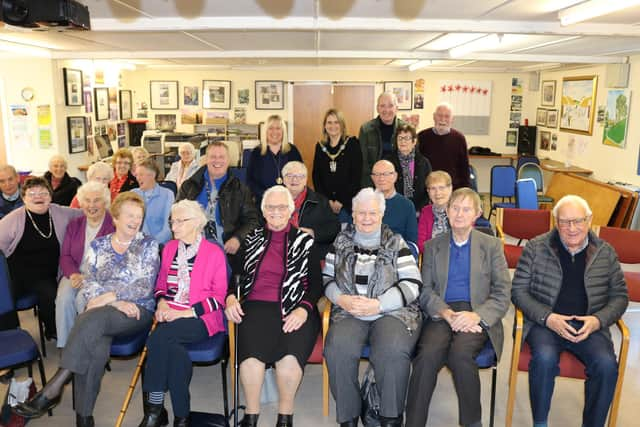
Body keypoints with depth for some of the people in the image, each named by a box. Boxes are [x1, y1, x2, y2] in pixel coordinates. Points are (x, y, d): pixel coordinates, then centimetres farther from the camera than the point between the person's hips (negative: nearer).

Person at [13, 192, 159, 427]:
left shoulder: (148, 245, 8)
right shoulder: (98, 246, 16)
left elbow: (145, 287, -2)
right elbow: (89, 284, 6)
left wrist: (108, 297, -13)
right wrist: (118, 302, -11)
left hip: (138, 311, -2)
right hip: (99, 312, 2)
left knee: (91, 319, -34)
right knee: (97, 343, -33)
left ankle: (53, 388, -28)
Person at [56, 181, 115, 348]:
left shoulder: (115, 225, -4)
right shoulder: (74, 225, 17)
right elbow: (65, 256, 13)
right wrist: (73, 274, -8)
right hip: (76, 275, 5)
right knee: (64, 297, -26)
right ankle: (64, 346, -14)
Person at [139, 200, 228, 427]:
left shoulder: (214, 252, 0)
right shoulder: (169, 248, 17)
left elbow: (219, 296, -2)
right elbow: (161, 284, 24)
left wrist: (188, 312, -12)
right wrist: (162, 302, 1)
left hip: (200, 319, -4)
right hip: (170, 316, 4)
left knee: (159, 337, -31)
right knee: (174, 349, -30)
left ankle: (154, 409, -17)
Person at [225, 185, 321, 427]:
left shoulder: (305, 241, 14)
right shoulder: (252, 239, 21)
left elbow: (316, 282, 7)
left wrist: (304, 309, -11)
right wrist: (231, 297, -4)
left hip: (294, 308, -1)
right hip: (256, 306, 1)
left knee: (290, 354, -32)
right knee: (251, 352, -31)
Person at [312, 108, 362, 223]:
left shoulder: (352, 144, -2)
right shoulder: (320, 146, 9)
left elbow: (356, 176, -6)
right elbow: (316, 175, 7)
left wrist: (342, 201, -10)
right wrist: (327, 200, -4)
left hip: (347, 203, -3)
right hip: (325, 203, 3)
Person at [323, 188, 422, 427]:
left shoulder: (396, 244, 8)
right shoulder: (341, 243, 15)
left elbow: (413, 284, -1)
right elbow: (327, 278, 14)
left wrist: (378, 304, -13)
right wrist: (341, 299, -8)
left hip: (392, 311, -1)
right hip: (349, 313, 2)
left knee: (392, 351, -32)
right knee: (337, 350, -29)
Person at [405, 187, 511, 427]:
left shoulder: (491, 245, 12)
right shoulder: (432, 246, 16)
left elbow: (502, 294, 5)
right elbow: (425, 290, 7)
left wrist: (476, 315, -14)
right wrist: (447, 313, -13)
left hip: (477, 315, -1)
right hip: (441, 314, 1)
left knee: (460, 354, -32)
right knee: (427, 355, -30)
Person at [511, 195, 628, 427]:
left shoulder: (606, 252, 8)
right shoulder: (536, 247, 1)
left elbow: (620, 295, 12)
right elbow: (518, 290, 1)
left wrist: (598, 320, -8)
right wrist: (547, 318, -13)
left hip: (589, 326, 2)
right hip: (545, 323, -2)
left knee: (607, 364, -26)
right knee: (545, 357, -31)